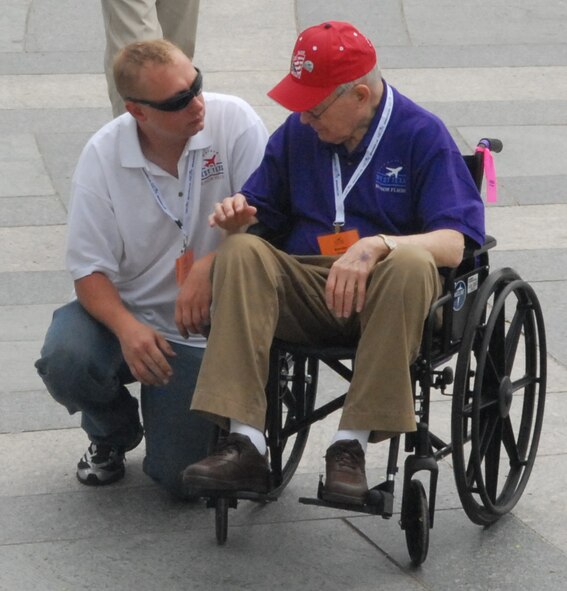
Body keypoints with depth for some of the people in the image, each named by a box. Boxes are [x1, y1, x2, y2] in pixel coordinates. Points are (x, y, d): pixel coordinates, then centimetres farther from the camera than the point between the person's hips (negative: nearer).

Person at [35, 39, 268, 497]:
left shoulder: (234, 122, -14)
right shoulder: (102, 155, -10)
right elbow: (90, 270, -10)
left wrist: (210, 266, -32)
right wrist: (126, 328, -29)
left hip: (201, 330, -1)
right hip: (124, 310, 1)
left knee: (179, 477, -9)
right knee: (65, 361, -30)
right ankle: (113, 433, 6)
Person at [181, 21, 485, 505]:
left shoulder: (422, 134, -4)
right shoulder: (298, 133, 10)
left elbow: (452, 244, -14)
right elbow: (263, 219, 16)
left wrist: (375, 246, -31)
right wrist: (239, 217, -9)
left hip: (381, 298, -3)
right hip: (307, 292, 4)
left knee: (410, 262, -36)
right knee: (241, 253, -25)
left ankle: (353, 443, -33)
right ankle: (245, 443, -34)